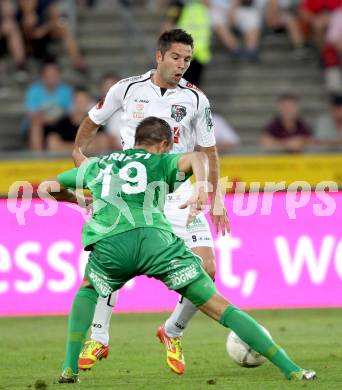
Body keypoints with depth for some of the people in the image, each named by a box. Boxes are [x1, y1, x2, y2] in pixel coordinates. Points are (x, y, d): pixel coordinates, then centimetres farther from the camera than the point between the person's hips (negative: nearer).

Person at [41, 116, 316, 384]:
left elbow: (50, 187, 45)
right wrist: (201, 187, -14)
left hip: (108, 246, 2)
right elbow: (196, 157, 3)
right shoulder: (162, 162, 26)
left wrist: (79, 200, 63)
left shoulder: (97, 164, 34)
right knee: (220, 308, 3)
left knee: (87, 290, 36)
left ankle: (70, 368, 21)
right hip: (155, 238, -2)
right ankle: (291, 370, -2)